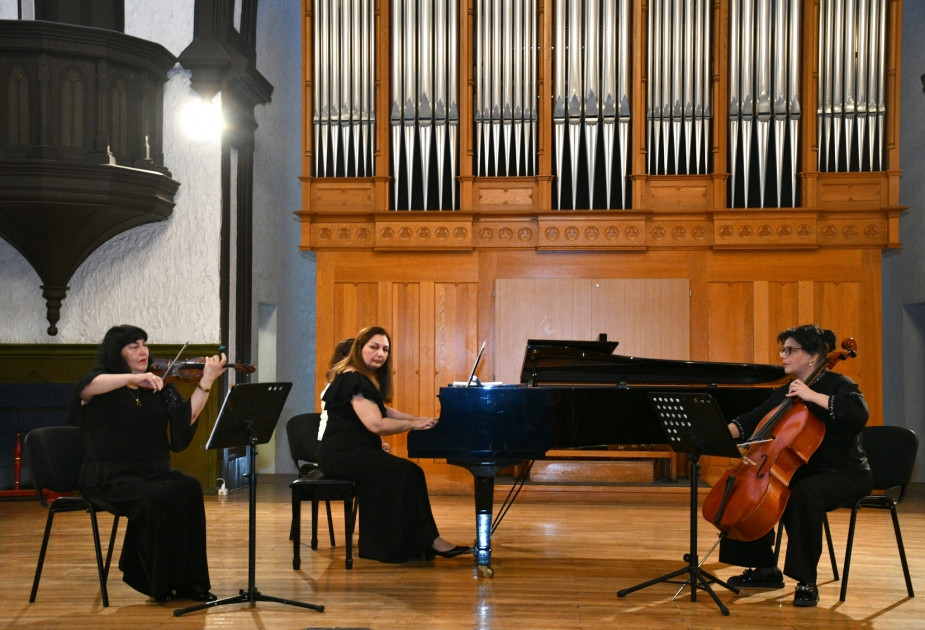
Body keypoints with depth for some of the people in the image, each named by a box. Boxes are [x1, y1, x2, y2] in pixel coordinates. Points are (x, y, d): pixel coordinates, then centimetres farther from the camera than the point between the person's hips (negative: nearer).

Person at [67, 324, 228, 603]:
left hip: (154, 471, 4)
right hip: (111, 476, -4)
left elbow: (187, 419, -3)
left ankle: (186, 580, -19)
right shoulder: (101, 384, 1)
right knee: (158, 498, -31)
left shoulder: (159, 387, 12)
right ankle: (160, 583, -15)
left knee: (189, 488, -26)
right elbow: (87, 387, -26)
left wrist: (206, 381, -12)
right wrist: (135, 377, -35)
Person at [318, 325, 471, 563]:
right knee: (407, 473, -21)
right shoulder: (353, 380, -15)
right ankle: (427, 541, -13)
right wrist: (413, 424, -12)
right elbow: (376, 424, -23)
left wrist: (420, 419, 16)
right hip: (344, 454, -10)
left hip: (355, 452, 10)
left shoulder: (366, 378, 18)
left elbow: (383, 412, 27)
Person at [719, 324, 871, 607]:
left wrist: (812, 396, -30)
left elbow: (859, 414, -31)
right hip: (802, 470, 8)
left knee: (804, 494, -37)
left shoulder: (838, 385, -10)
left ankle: (806, 581, -28)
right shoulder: (784, 392, 12)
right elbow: (753, 420, 12)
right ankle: (766, 568, 8)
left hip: (844, 473, -8)